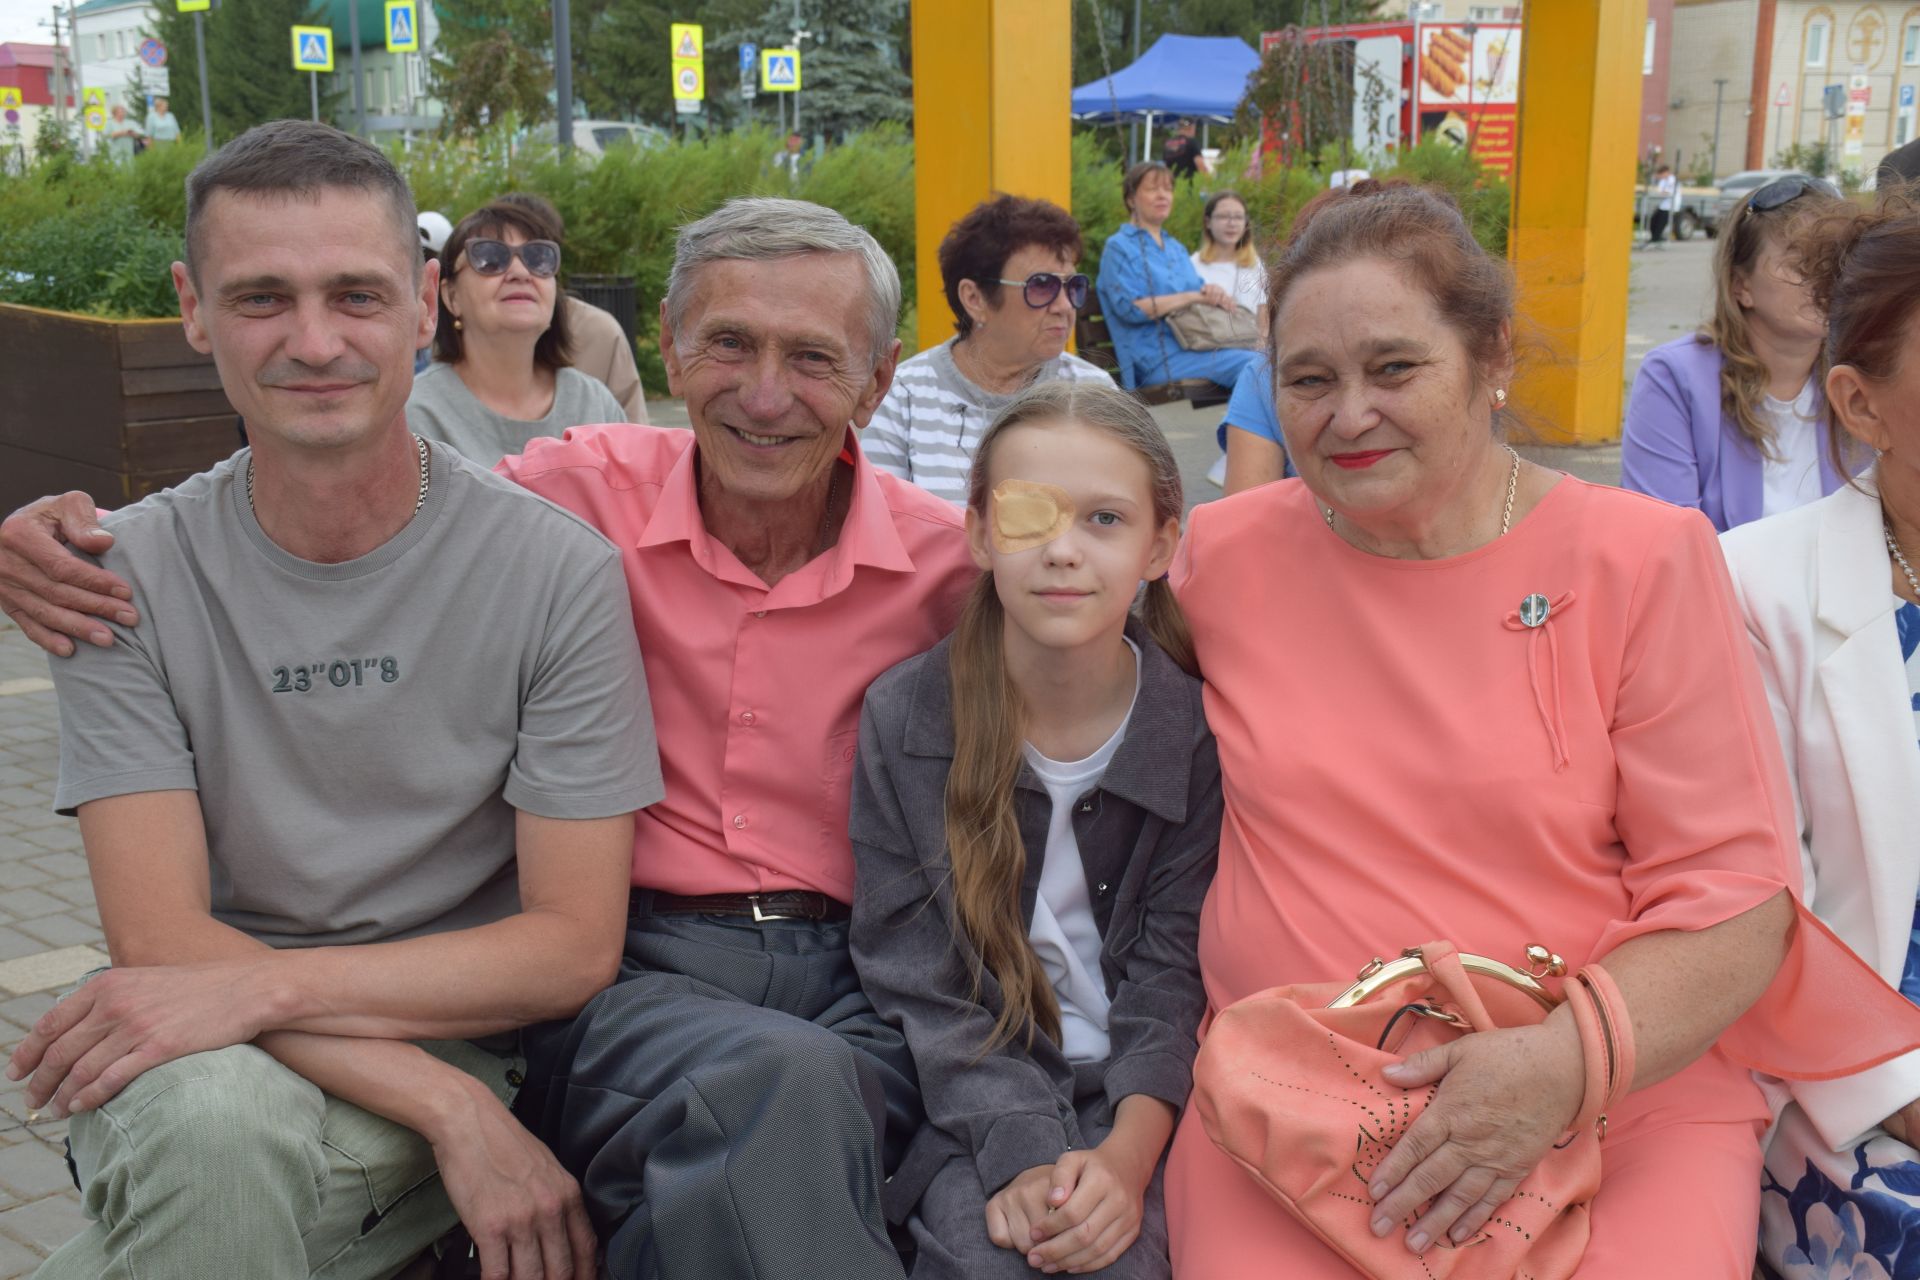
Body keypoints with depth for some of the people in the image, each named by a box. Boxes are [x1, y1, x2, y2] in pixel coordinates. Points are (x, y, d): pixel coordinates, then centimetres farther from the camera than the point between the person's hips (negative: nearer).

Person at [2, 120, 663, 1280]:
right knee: (216, 1120, -34)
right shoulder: (131, 574, -2)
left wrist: (258, 986, -22)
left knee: (228, 1141, -31)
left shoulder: (556, 570, -6)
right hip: (203, 1060, 0)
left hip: (454, 1045, 0)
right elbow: (157, 936, -9)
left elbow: (574, 945, -8)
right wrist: (453, 1110, -23)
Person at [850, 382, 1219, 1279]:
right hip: (970, 1103, 0)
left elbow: (1177, 967, -5)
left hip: (1141, 1094, 0)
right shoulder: (903, 717, -4)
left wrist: (1127, 1153, -20)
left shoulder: (1198, 727, -4)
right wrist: (1023, 1155, -18)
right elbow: (913, 974, -6)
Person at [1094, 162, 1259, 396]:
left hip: (1195, 347, 7)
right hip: (1160, 362, -7)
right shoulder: (1118, 247, 3)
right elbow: (1130, 308, -10)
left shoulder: (1176, 247, 26)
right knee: (1253, 365, -29)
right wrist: (1193, 297, -12)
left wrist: (1215, 294, -3)